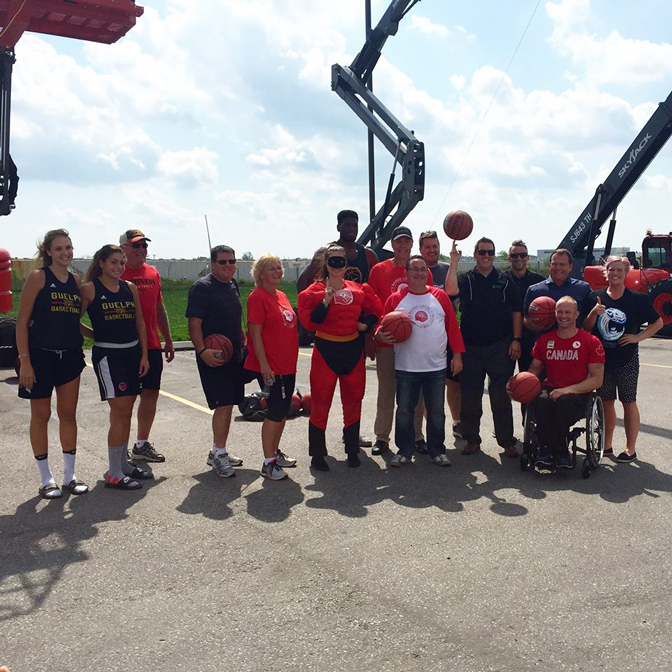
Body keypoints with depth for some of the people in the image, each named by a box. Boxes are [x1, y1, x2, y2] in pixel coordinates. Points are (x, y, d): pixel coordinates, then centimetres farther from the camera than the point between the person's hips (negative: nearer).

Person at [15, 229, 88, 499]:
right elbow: (22, 321, -10)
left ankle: (70, 475, 21)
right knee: (41, 416, 6)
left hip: (71, 356, 5)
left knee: (68, 414, 10)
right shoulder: (38, 277, -7)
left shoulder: (76, 281, 9)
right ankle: (46, 479, 16)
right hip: (41, 355, -5)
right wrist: (24, 360, -15)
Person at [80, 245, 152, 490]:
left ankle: (123, 463, 24)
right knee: (120, 412, -9)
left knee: (125, 413, 12)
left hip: (133, 353, 6)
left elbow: (140, 323, 12)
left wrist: (144, 355, 9)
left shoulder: (130, 288, 9)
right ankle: (114, 474, -1)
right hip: (107, 354, -6)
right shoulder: (90, 289, -6)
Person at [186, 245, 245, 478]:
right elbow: (194, 324, -17)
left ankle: (218, 452, 25)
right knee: (223, 405, -11)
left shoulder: (233, 285, 13)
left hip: (234, 356, 8)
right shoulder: (202, 287, -12)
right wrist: (202, 351, -28)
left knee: (227, 405, 13)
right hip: (213, 357, -8)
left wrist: (242, 340, 20)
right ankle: (219, 454, 2)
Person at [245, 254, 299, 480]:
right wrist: (264, 364, -19)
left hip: (287, 364, 8)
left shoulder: (281, 296, 14)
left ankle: (275, 452, 30)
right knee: (275, 411, -7)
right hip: (270, 367, -8)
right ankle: (268, 463, 3)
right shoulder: (258, 297, -11)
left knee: (283, 410, 14)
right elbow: (255, 333, -16)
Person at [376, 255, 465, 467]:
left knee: (436, 411, 10)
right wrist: (380, 335, -21)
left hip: (437, 367, 1)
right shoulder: (395, 299, 1)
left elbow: (452, 326, 5)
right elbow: (385, 327, 1)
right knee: (404, 411, 6)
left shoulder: (440, 296, 5)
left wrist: (457, 354, 1)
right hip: (405, 368, -1)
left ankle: (437, 450, 24)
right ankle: (404, 450, 20)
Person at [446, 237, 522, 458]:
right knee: (470, 396, 6)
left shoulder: (504, 281, 7)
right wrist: (454, 262, -18)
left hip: (500, 347, 0)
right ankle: (472, 439, 18)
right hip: (471, 347, 1)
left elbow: (516, 311, 7)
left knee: (501, 396, 0)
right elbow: (451, 290, -18)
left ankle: (507, 441, 9)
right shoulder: (466, 279, 5)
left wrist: (516, 340, -1)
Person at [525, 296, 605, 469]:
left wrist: (567, 390, -17)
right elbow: (535, 369, 20)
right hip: (550, 389, 2)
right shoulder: (545, 340, 11)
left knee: (565, 402, -38)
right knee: (542, 401, -34)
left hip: (578, 394, -2)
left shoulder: (591, 342, 0)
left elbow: (597, 380, -3)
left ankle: (548, 451, -15)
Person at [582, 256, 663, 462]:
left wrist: (637, 337, -10)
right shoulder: (595, 297, 2)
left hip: (627, 360, -3)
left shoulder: (637, 299, -5)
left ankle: (630, 449, 14)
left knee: (629, 402, 5)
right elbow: (586, 328, 2)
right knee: (606, 401, 12)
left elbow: (658, 323, 2)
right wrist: (593, 313, -17)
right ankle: (606, 445, 23)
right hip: (602, 358, 3)